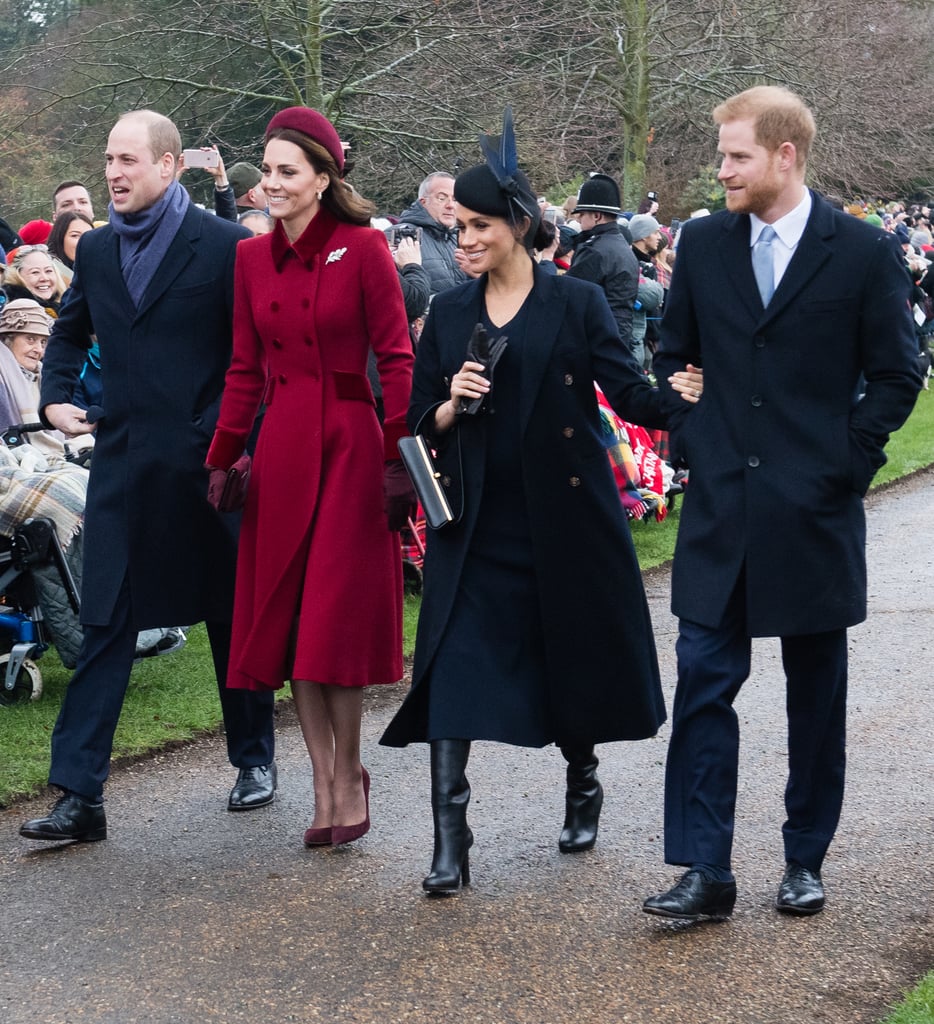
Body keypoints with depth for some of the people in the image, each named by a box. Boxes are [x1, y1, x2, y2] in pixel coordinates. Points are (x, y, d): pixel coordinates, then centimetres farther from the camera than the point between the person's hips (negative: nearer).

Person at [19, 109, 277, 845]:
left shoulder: (223, 245, -7)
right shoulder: (97, 250, 8)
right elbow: (70, 333, 23)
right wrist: (56, 395, 6)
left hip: (207, 460, -3)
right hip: (123, 462, 4)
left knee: (232, 617, 12)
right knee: (104, 625, -1)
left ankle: (255, 759, 30)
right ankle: (81, 793, -1)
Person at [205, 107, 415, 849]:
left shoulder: (363, 249, -6)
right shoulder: (252, 258, 9)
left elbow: (395, 357, -6)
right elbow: (245, 369, 12)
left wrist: (398, 455, -12)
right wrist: (222, 458, 7)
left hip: (350, 445, -5)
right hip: (282, 451, 5)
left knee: (337, 619, -3)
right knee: (285, 616, 4)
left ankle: (349, 777, 14)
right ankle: (327, 783, 14)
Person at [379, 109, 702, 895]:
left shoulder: (576, 303, -2)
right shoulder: (450, 314, 8)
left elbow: (630, 393, -7)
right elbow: (423, 423, 10)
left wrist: (677, 398, -27)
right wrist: (451, 405, -12)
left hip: (565, 513, -2)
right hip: (475, 521, 2)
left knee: (572, 653, 10)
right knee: (454, 661, -9)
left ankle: (583, 780, 38)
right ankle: (450, 836, -7)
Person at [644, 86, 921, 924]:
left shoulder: (864, 253, -5)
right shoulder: (703, 244, 4)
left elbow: (895, 376, -1)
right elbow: (675, 354, 14)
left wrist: (846, 463, -8)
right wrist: (690, 440, 3)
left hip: (814, 511, -2)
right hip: (720, 508, 2)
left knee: (817, 692, 10)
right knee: (704, 682, -3)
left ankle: (806, 860, 23)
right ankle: (706, 871, 1)